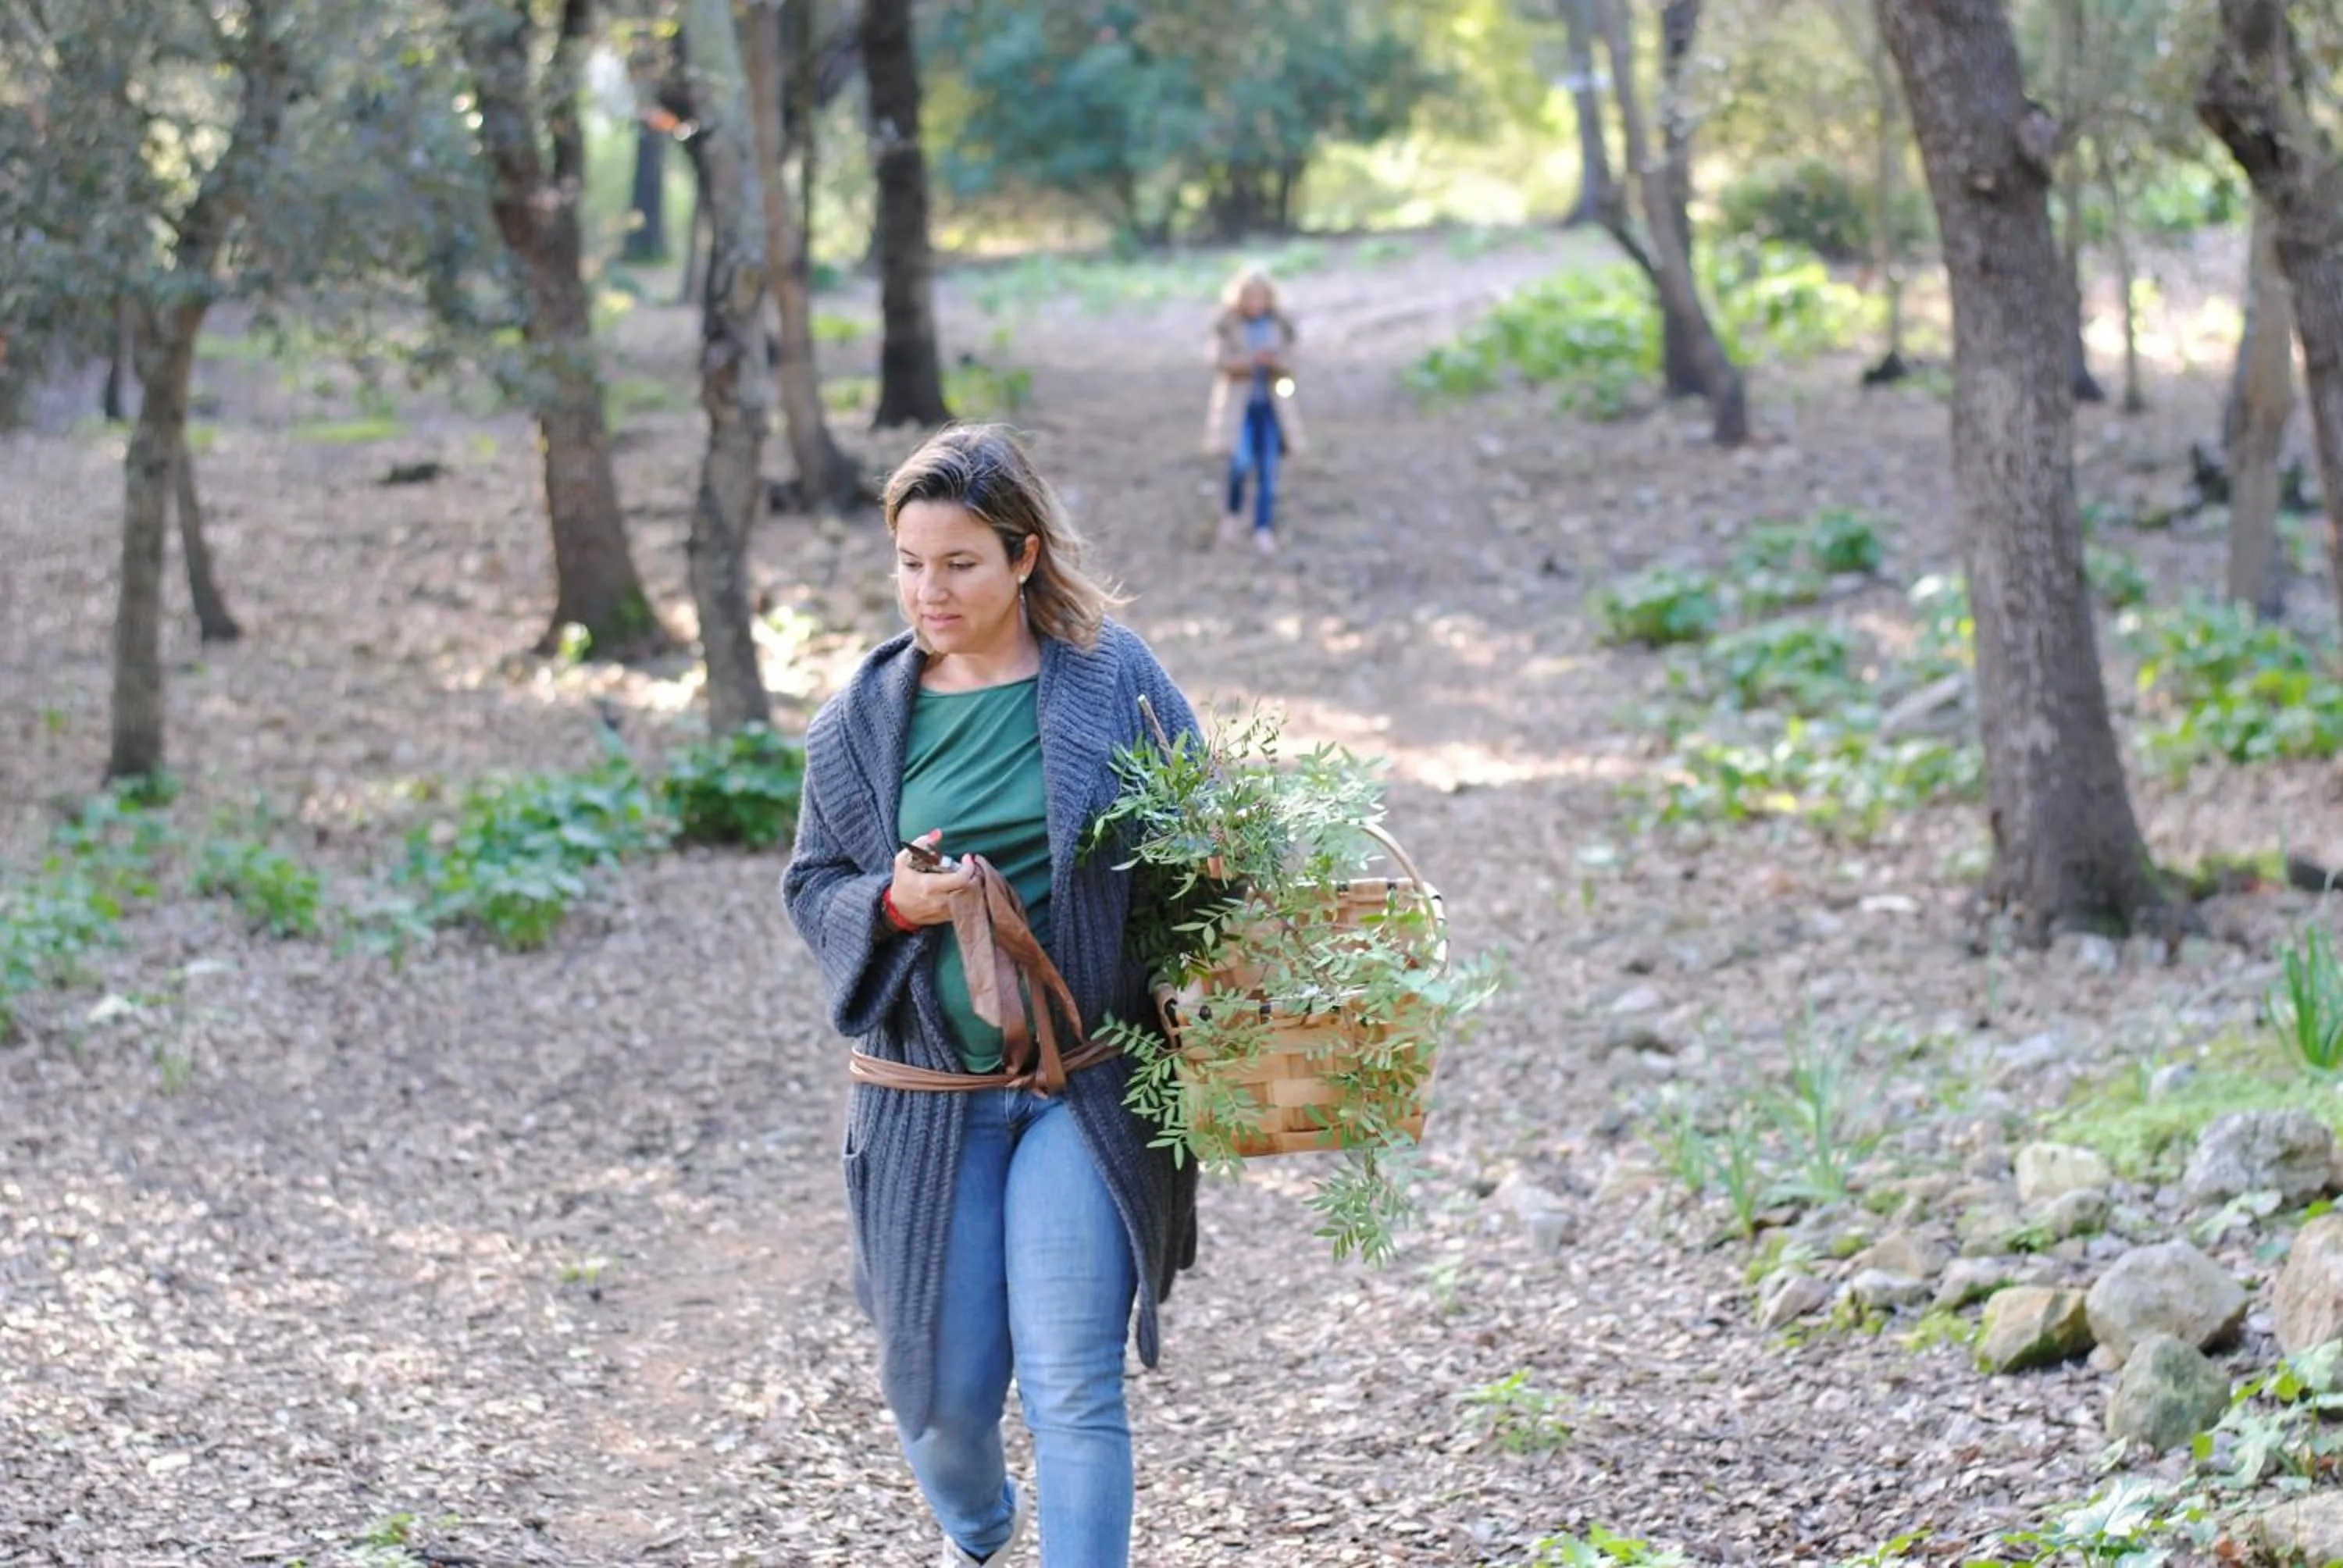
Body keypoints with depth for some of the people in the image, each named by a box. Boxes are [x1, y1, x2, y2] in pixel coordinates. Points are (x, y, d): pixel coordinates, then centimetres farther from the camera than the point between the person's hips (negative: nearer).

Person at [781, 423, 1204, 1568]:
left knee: (1071, 1388, -9)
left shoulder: (1115, 680, -3)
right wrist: (893, 905, -13)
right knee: (940, 1384, 10)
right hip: (926, 1097, 2)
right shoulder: (862, 719, 3)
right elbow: (811, 887, 9)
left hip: (1084, 1087, -2)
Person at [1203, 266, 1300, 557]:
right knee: (1241, 463, -14)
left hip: (1271, 405, 3)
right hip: (1239, 404, -3)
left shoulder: (1280, 326, 3)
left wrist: (1274, 361, -18)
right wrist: (1248, 361, -25)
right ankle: (1234, 514, 13)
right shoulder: (1227, 326, -4)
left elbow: (1288, 367, 5)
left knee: (1268, 468, 0)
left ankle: (1264, 530, 9)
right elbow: (1220, 362, -9)